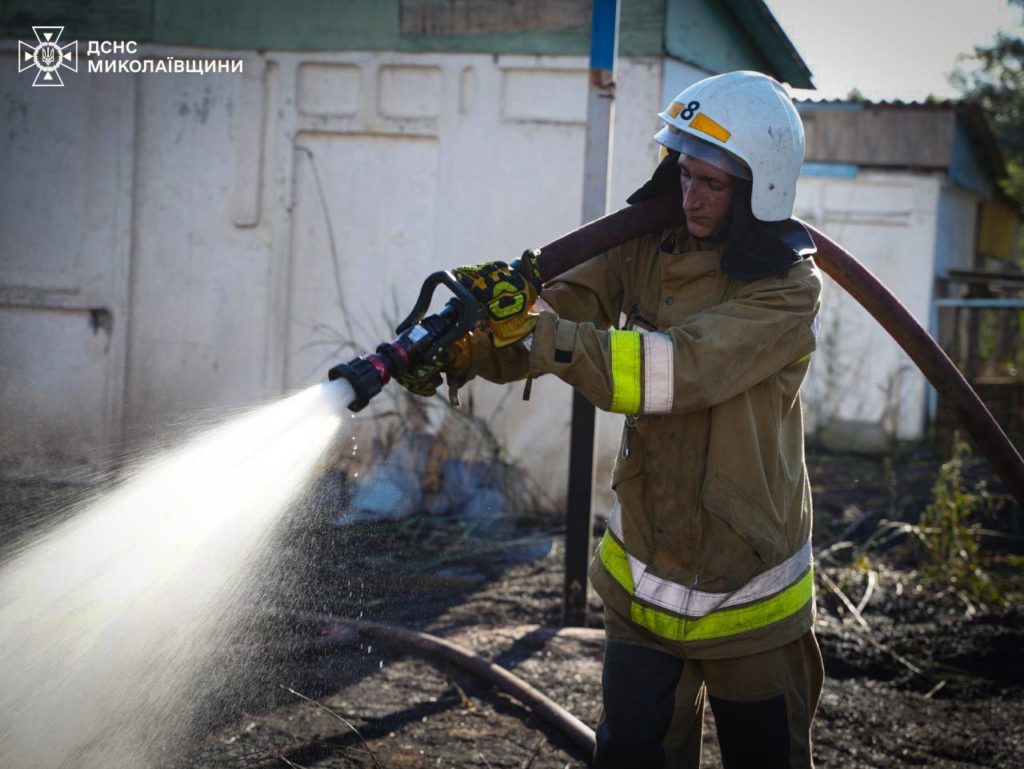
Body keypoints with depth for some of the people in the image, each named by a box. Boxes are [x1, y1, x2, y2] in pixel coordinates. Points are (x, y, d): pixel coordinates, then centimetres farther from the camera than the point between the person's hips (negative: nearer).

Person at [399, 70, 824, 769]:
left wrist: (537, 328, -39)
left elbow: (675, 369, -31)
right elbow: (561, 308, -11)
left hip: (747, 593, -4)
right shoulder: (652, 247, -1)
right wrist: (459, 350, -31)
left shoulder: (790, 289, -18)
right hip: (643, 574, 4)